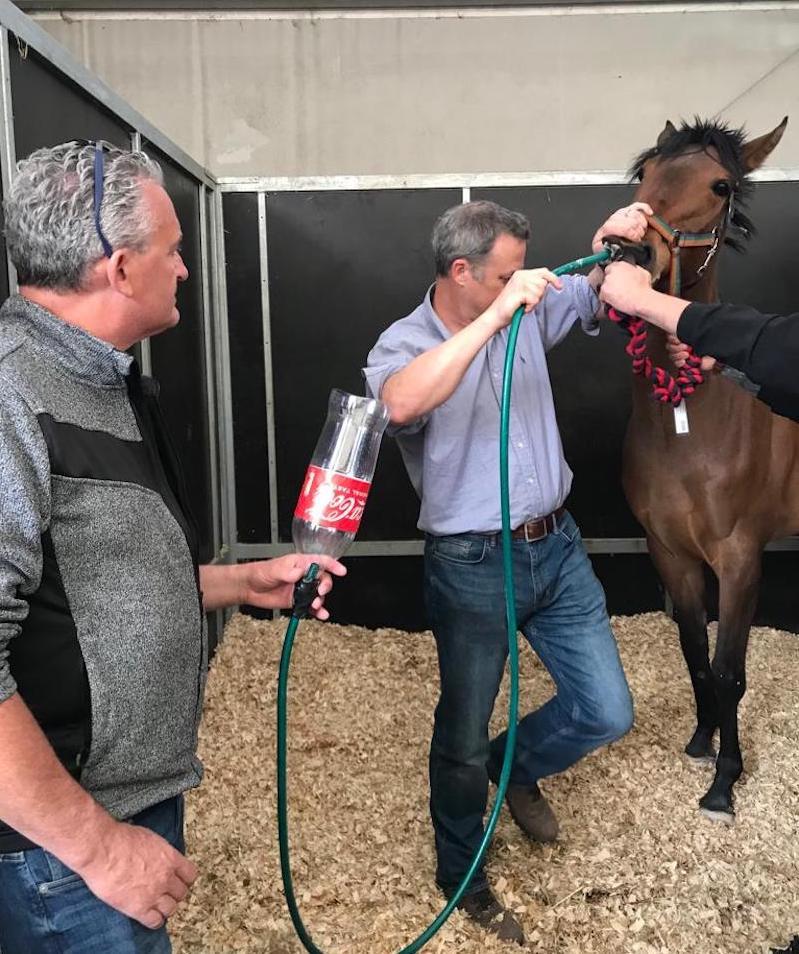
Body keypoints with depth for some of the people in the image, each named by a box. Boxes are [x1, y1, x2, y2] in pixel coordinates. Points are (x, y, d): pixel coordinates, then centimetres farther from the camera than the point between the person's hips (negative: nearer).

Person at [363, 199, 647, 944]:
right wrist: (496, 315, -36)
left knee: (607, 713, 10)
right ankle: (460, 875, 36)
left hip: (557, 548, 6)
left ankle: (516, 766, 41)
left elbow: (592, 297, 19)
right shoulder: (404, 344, -13)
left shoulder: (526, 314, 3)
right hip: (472, 567, -5)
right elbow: (402, 403, -37)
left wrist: (608, 248, -4)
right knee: (462, 738, 11)